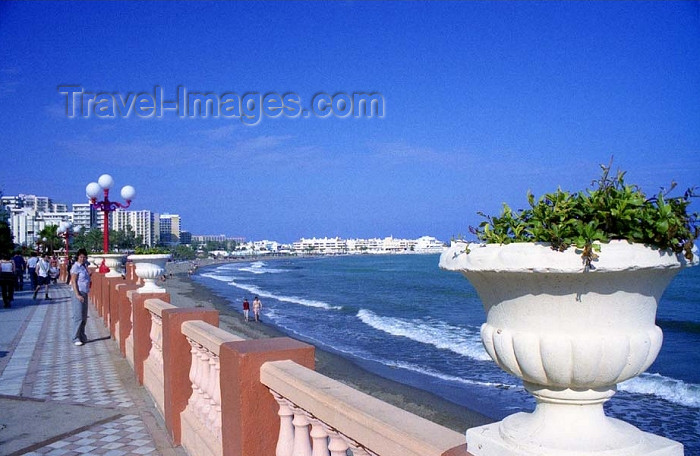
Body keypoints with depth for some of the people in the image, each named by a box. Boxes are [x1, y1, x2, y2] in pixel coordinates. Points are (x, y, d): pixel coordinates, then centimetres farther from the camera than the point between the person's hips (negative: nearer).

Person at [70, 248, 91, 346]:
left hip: (85, 293, 8)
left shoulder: (84, 266, 14)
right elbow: (73, 281, -16)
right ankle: (75, 338, -3)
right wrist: (77, 295, -20)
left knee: (84, 317, 12)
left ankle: (82, 336, 21)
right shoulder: (76, 267, -11)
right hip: (78, 293, -8)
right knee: (78, 316, -8)